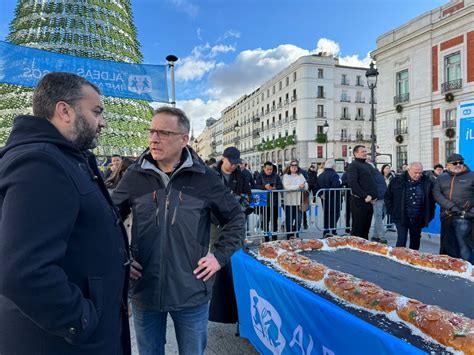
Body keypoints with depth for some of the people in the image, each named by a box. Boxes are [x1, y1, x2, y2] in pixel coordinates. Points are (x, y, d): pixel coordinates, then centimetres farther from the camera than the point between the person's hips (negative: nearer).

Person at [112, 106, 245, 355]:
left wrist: (220, 256, -4)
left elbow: (235, 217, 3)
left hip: (192, 294, -1)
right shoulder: (135, 175, -4)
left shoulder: (205, 177, -7)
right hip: (143, 293, 2)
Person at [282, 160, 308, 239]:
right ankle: (289, 237, 15)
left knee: (298, 219, 7)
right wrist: (298, 186, -17)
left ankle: (296, 235, 23)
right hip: (289, 202, -4)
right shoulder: (286, 176, 0)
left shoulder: (301, 175, 15)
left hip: (299, 201, 4)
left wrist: (303, 186, -16)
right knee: (289, 220, 3)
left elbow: (306, 186, 7)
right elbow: (286, 187, -15)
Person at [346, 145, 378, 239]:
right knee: (358, 228, -4)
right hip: (359, 201, -8)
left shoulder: (369, 166, 20)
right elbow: (352, 183, -18)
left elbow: (374, 182, 23)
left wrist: (374, 196, 7)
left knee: (366, 228, 14)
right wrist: (365, 196, -19)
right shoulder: (353, 165, -7)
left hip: (370, 201, 8)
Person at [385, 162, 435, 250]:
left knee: (415, 242, 14)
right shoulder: (397, 181, -5)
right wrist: (393, 211, -1)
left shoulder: (427, 182, -1)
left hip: (417, 219, 3)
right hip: (401, 218, -2)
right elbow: (388, 196, 4)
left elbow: (431, 200, 8)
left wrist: (429, 215, 3)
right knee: (401, 241, -3)